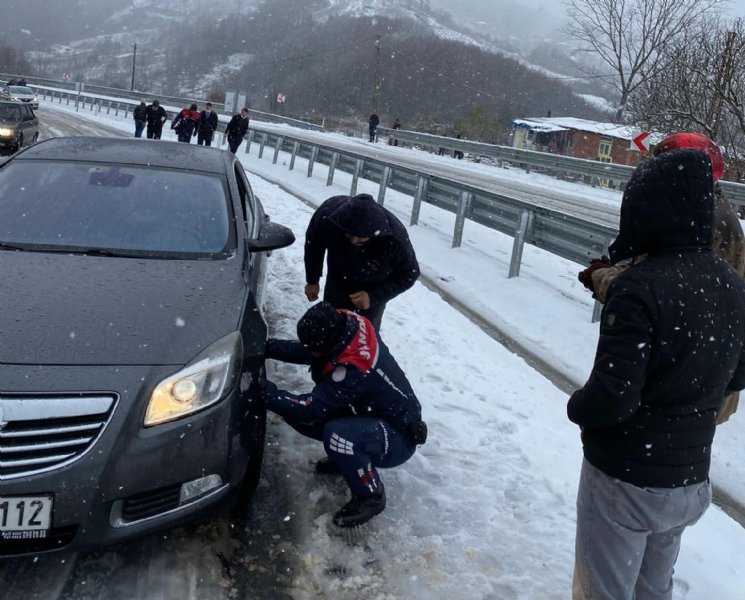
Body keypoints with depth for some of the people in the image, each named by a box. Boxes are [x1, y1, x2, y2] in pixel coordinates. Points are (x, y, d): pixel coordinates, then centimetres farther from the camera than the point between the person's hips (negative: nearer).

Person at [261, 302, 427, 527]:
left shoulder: (354, 369, -37)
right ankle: (345, 455, 18)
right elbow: (302, 351, -2)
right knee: (298, 414, -6)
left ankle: (370, 496, -10)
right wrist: (266, 346, -13)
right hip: (370, 414, 8)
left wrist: (267, 393, -24)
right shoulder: (345, 326, -15)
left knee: (337, 435, -38)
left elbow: (311, 408, -31)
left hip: (397, 436, -8)